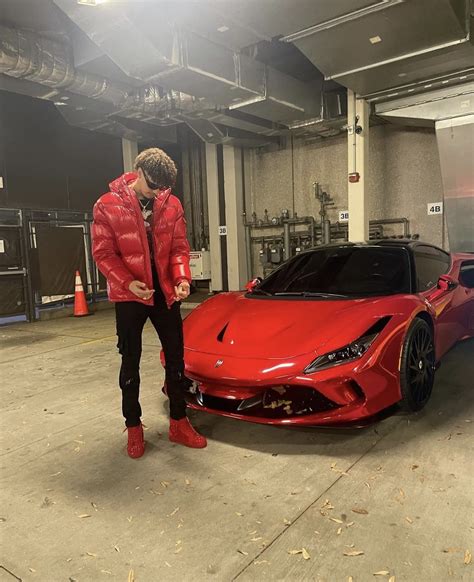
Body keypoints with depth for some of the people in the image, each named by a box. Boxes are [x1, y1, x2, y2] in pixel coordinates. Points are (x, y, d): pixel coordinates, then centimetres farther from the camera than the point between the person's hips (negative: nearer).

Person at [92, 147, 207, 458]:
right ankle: (133, 427, 24)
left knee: (176, 357, 8)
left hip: (165, 292, 3)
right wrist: (127, 282, -22)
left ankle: (179, 423, 24)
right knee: (131, 361, 8)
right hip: (129, 295, -3)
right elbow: (103, 252, -7)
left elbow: (179, 246, 3)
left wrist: (181, 277, -15)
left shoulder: (172, 204, 2)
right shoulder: (107, 205, -6)